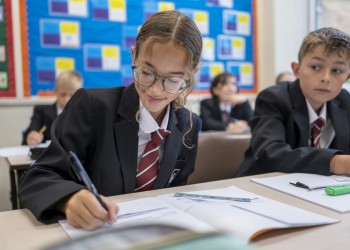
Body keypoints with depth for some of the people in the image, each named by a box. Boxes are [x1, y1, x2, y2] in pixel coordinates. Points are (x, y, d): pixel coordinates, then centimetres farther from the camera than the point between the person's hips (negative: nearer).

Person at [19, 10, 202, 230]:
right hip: (83, 232, -2)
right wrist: (72, 199, -34)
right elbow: (37, 180, -15)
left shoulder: (189, 126, -1)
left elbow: (175, 192, 8)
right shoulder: (92, 106, -13)